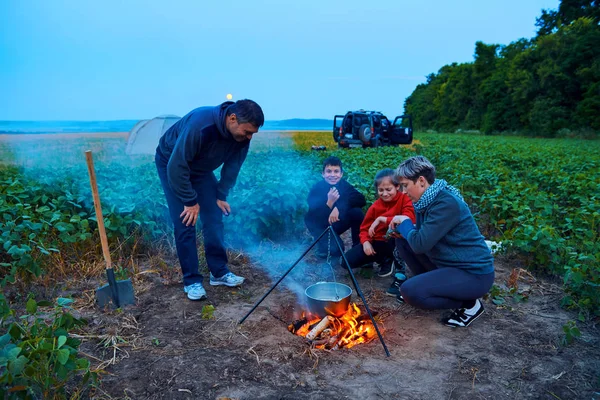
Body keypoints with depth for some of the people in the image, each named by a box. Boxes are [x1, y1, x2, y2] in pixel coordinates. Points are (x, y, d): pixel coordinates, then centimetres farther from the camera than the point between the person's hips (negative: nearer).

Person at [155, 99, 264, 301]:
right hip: (171, 164, -5)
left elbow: (232, 166, -5)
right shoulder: (199, 124, -40)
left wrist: (221, 196, -8)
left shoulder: (241, 135, -20)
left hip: (201, 168, 6)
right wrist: (190, 201, -27)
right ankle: (191, 281, 2)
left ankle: (219, 272, 13)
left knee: (214, 219, 0)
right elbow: (176, 166, -35)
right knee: (185, 223, -10)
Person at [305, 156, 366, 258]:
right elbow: (313, 218, -27)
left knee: (357, 211, -23)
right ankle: (323, 244, 8)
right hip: (321, 226, -3)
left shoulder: (344, 185, -14)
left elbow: (361, 200, -27)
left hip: (337, 223, 4)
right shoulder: (316, 190, -22)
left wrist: (339, 207, -37)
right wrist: (329, 203, -41)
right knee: (336, 249, -28)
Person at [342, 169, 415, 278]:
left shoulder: (405, 199, -11)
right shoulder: (375, 206, 0)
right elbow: (365, 227, 5)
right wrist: (366, 242, -16)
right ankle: (385, 259, 9)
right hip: (377, 243, 4)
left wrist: (382, 219, -27)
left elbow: (409, 219, -29)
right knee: (347, 260, -11)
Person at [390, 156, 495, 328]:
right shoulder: (428, 200, 2)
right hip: (448, 264, 9)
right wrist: (401, 226, -6)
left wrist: (405, 222, -11)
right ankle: (428, 283, 16)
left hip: (474, 274, -9)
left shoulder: (446, 203, -26)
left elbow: (420, 244, -29)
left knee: (410, 291, -24)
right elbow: (423, 235, 13)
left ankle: (469, 304, -2)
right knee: (403, 240, 6)